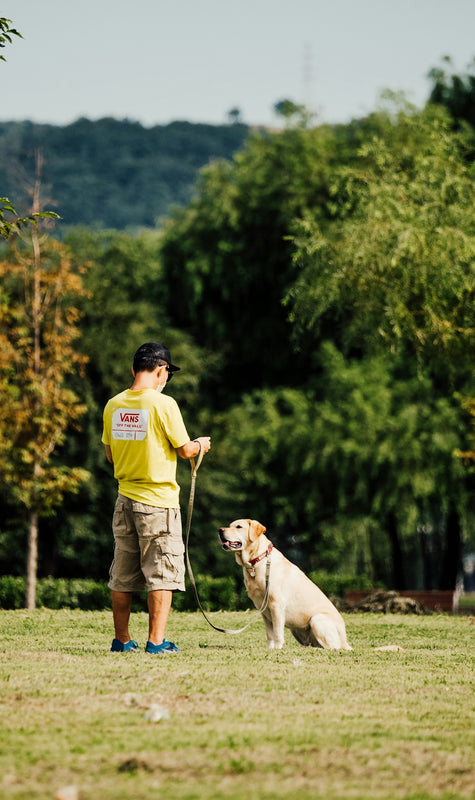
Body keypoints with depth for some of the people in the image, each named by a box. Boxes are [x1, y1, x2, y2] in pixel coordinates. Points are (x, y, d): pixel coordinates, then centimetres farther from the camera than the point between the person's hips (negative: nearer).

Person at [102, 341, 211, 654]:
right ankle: (156, 640, -5)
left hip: (125, 498, 6)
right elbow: (184, 449, -9)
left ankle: (122, 639, 16)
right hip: (158, 500, -6)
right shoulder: (163, 404, -14)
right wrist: (201, 444, 13)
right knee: (162, 574, -1)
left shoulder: (113, 406, 4)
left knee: (123, 575, 11)